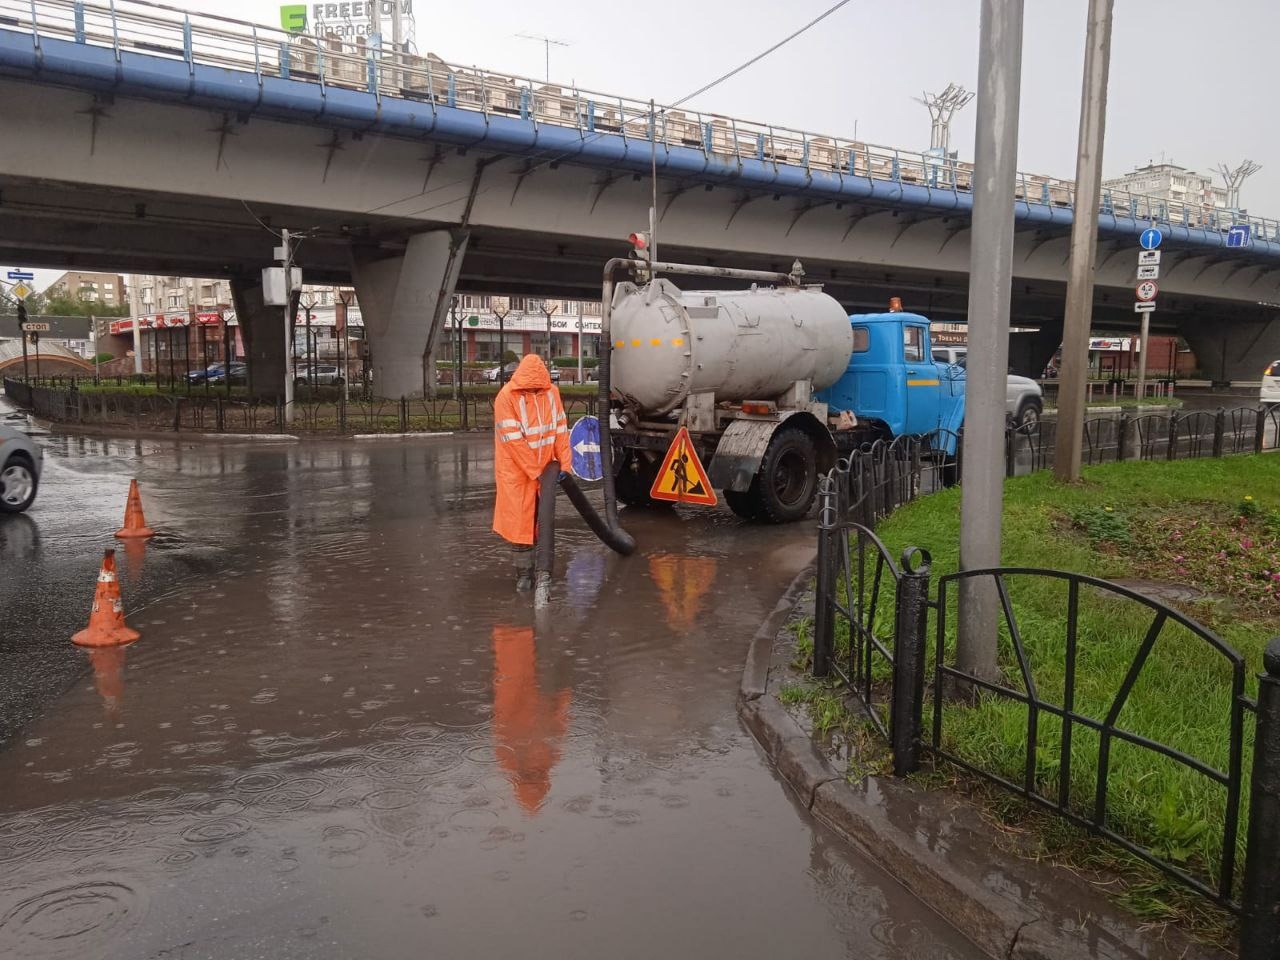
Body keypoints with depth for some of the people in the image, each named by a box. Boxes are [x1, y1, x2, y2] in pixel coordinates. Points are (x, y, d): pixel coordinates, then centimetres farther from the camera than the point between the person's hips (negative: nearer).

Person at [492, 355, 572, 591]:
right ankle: (524, 572, 8)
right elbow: (514, 440, -20)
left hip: (543, 467, 5)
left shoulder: (551, 392, -4)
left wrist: (563, 462, -7)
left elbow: (560, 429, -1)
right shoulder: (506, 397, -19)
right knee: (520, 522, -1)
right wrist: (536, 472, -18)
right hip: (516, 470, -4)